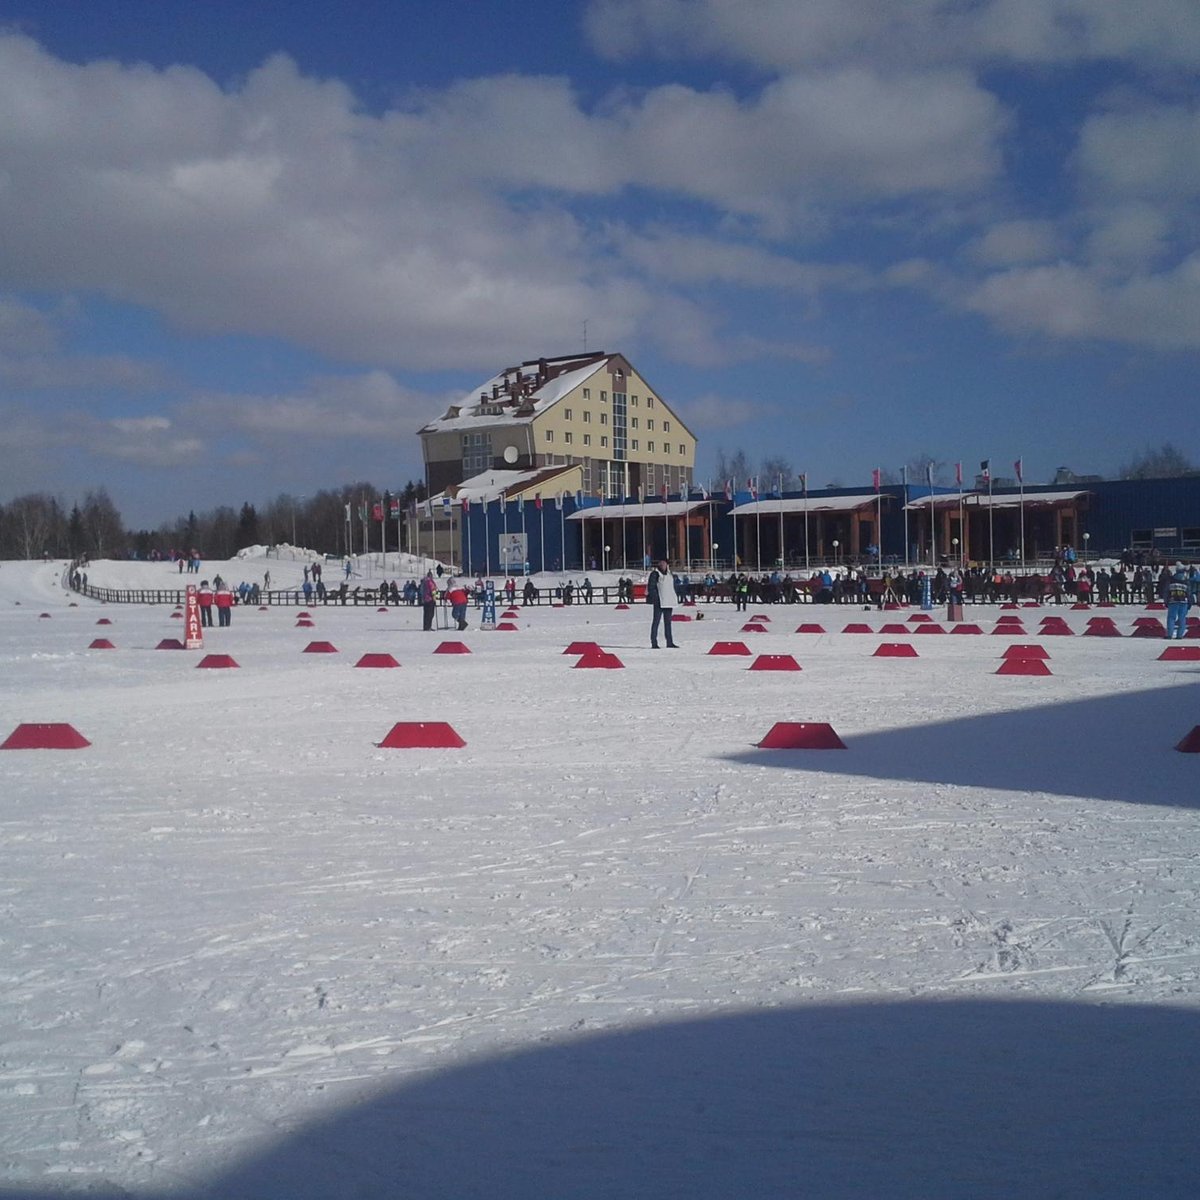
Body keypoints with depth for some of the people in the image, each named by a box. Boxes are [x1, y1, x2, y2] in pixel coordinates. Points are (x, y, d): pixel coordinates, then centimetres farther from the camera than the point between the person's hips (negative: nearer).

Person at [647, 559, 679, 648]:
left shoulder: (669, 573, 16)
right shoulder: (655, 574, -5)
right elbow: (651, 587, -10)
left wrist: (673, 600, 16)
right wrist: (655, 598, -19)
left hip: (668, 602, 7)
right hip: (659, 602, -7)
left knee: (668, 622, 11)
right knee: (656, 621, -5)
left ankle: (670, 642, 17)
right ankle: (654, 643, -4)